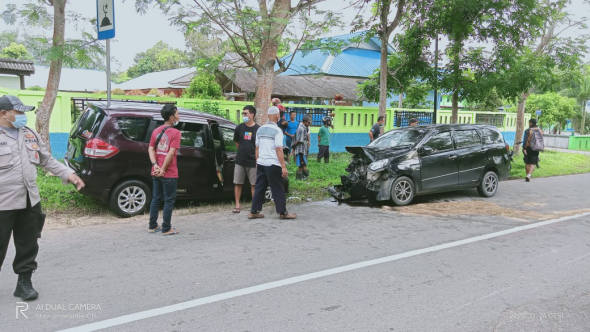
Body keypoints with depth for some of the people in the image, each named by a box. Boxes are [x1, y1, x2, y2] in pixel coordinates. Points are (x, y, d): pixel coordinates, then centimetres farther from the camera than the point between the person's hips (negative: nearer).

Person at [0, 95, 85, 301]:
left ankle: (24, 283, 26)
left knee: (28, 246, 12)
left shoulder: (30, 134, 13)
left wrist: (68, 174, 9)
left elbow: (47, 161, 20)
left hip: (30, 202, 6)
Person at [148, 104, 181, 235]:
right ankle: (166, 229, 8)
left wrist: (155, 165, -7)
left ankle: (152, 226, 23)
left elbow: (151, 149, 2)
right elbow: (171, 153, -18)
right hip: (169, 174, -7)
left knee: (156, 198, 16)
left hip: (156, 173, 7)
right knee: (169, 200, 3)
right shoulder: (175, 132, -12)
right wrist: (163, 169, -14)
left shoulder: (156, 131, 9)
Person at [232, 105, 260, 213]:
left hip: (253, 162, -3)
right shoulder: (239, 128, 6)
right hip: (240, 161, 3)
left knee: (254, 184, 3)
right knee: (237, 183, 4)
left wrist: (258, 159, -1)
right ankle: (237, 205, 14)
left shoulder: (258, 129, -3)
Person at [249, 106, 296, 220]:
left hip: (261, 164, 6)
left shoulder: (260, 129, 9)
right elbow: (279, 150, -15)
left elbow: (257, 148, 13)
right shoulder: (277, 130, -11)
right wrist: (284, 167, -14)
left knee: (259, 188, 11)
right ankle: (283, 213, 9)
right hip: (272, 164, -6)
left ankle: (254, 212, 13)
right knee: (278, 190, 2)